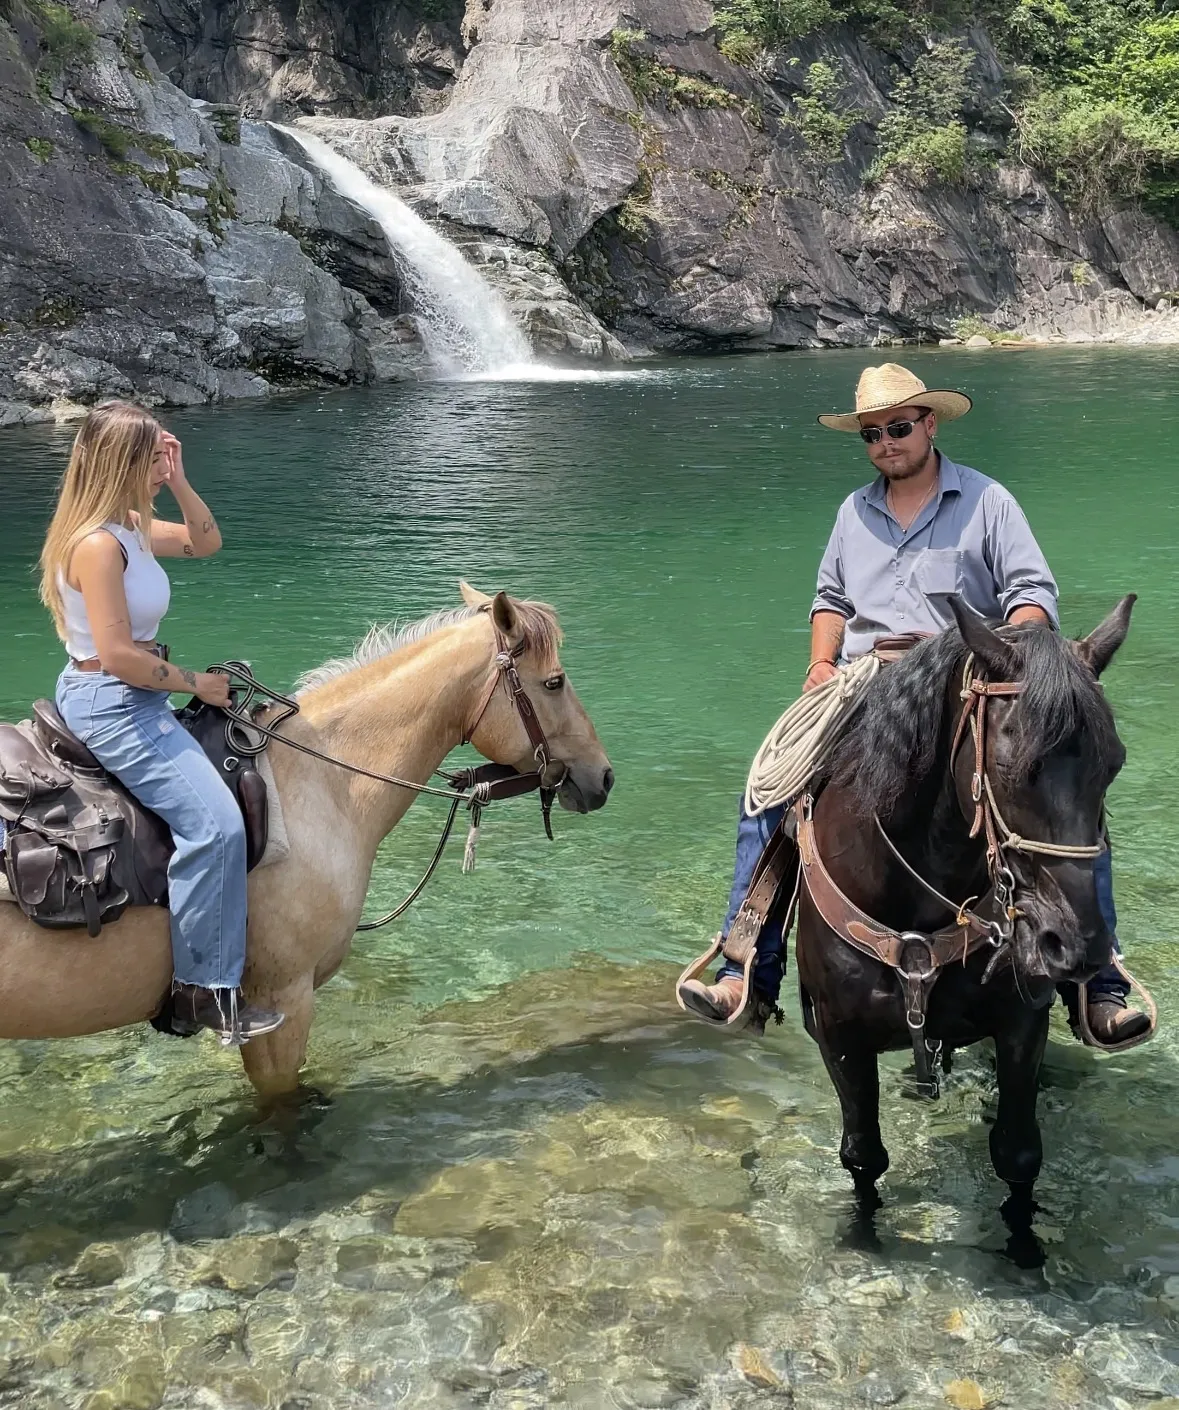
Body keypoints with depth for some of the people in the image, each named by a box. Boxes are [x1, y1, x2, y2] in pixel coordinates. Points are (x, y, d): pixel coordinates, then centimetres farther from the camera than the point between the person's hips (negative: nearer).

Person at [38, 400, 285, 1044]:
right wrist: (197, 682, -13)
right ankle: (203, 992, -12)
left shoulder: (130, 526, 8)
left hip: (127, 699, 11)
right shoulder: (98, 544, -21)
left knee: (225, 767, 27)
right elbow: (117, 654, -25)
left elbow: (205, 542, 21)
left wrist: (178, 484, 5)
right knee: (215, 823, -19)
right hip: (110, 706, -11)